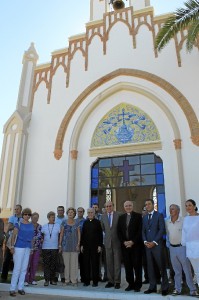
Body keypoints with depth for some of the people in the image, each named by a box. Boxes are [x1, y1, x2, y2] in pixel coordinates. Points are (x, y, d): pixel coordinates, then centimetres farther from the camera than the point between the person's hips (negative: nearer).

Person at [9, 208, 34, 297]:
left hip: (28, 248, 5)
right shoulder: (18, 224, -4)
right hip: (19, 246, -5)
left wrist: (31, 247, 11)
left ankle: (20, 287, 19)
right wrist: (12, 246, -15)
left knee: (24, 268, 9)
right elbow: (13, 235, -7)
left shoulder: (31, 225, 10)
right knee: (17, 268, -4)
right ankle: (12, 289, 4)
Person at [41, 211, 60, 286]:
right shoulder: (44, 226, 7)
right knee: (46, 264, 0)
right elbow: (42, 236, 13)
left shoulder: (58, 226, 4)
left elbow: (60, 236, 4)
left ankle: (52, 279, 16)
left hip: (55, 248, 0)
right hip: (45, 248, 0)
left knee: (53, 264, 5)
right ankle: (47, 280, 7)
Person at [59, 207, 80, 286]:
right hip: (65, 245, 0)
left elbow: (79, 235, 5)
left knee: (74, 263, 1)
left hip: (74, 245, 0)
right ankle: (67, 279, 15)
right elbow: (61, 234, 5)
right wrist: (60, 244, 1)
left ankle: (74, 280, 9)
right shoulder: (64, 223, 5)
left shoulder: (77, 224, 6)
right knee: (66, 263, 4)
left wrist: (78, 244, -3)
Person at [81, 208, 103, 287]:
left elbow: (100, 234, -2)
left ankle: (95, 281, 12)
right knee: (86, 263, 6)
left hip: (95, 246, -3)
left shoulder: (97, 222, -1)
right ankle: (87, 280, 16)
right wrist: (82, 245, 5)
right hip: (86, 246, 3)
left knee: (95, 263, 3)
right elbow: (82, 234, 10)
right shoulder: (85, 222, 9)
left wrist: (99, 245, -8)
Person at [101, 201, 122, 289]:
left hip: (117, 241, -3)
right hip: (107, 242, 3)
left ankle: (117, 282, 11)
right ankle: (110, 281, 18)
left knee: (117, 262, 3)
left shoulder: (119, 215, -5)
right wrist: (108, 234, 7)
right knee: (109, 262, 8)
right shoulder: (103, 216, 5)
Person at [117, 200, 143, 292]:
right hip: (125, 245, 3)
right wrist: (124, 242, -4)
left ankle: (137, 285, 14)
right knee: (127, 266, 5)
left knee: (137, 265, 2)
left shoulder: (138, 216, -1)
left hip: (136, 245, -3)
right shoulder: (121, 217, 12)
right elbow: (119, 231, 9)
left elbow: (140, 230, -7)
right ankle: (130, 284, 16)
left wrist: (133, 242, -13)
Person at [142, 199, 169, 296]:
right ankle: (152, 287, 15)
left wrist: (154, 242, -13)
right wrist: (145, 241, -4)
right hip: (147, 245, 5)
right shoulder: (144, 217, 15)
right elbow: (143, 231, 13)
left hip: (157, 245, -4)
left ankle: (165, 287, 11)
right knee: (150, 267, 6)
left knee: (162, 266, 1)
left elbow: (162, 230, -8)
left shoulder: (159, 215, -1)